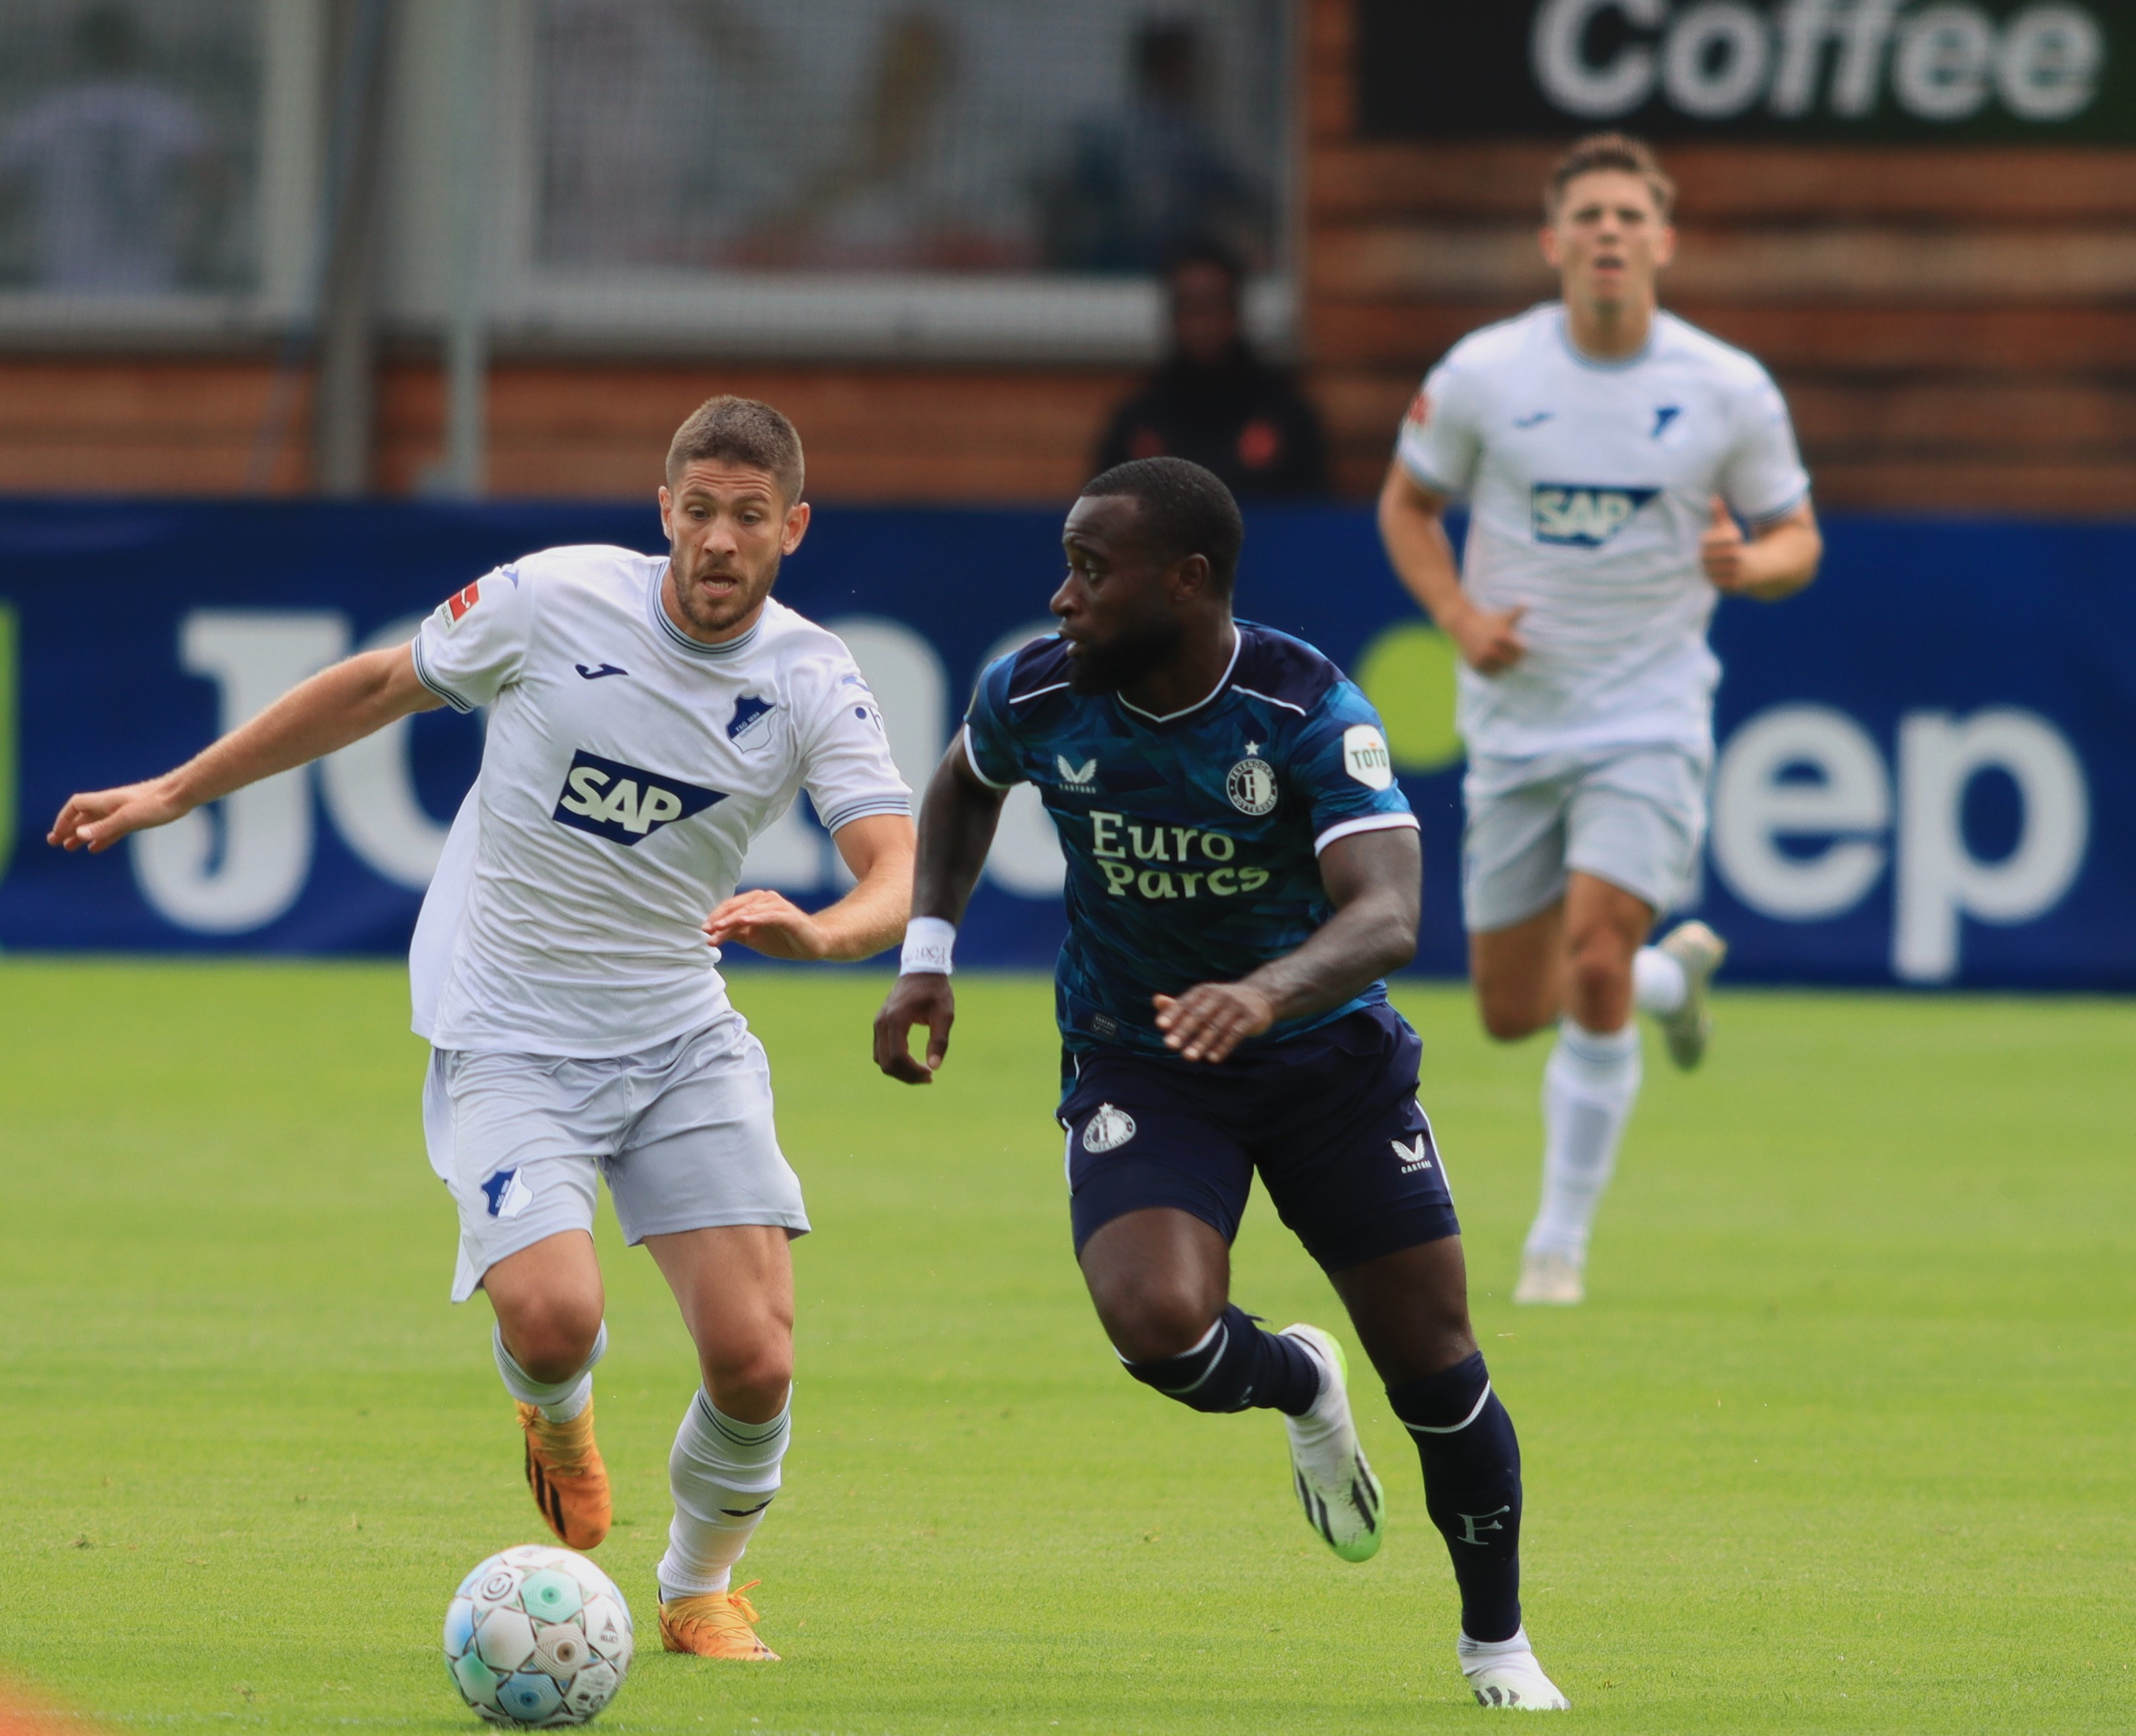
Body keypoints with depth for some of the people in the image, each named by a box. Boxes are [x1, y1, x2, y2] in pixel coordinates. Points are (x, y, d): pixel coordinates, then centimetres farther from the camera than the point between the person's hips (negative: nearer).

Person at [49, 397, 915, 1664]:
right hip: (510, 1038, -2)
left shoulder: (814, 685, -7)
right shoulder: (552, 602, -11)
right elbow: (380, 687, 5)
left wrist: (819, 932, -42)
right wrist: (175, 794, 9)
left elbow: (905, 872, -18)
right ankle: (559, 1418, 15)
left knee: (755, 1363, -11)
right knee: (552, 1317, -26)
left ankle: (702, 1588, 22)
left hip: (685, 1039, 2)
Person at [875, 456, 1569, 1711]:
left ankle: (1499, 1647, 26)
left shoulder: (1309, 709, -24)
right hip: (1136, 1062, 1)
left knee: (1433, 1360, 2)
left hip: (1329, 1052, -1)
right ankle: (1299, 1386, 12)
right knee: (1160, 1325, -26)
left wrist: (1267, 992, -55)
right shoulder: (1038, 698, -13)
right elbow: (967, 784, 14)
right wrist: (929, 955, 3)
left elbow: (1386, 918, -36)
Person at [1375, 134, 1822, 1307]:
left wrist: (1749, 563, -19)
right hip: (1515, 721, 2)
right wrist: (1459, 616, -9)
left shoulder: (1728, 391, -6)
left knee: (1596, 968, -20)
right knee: (1512, 1012, 8)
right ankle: (1674, 971, 42)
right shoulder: (1483, 374, -5)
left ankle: (1560, 1245, -6)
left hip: (1649, 724, -2)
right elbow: (1407, 503, 8)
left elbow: (1796, 536, 5)